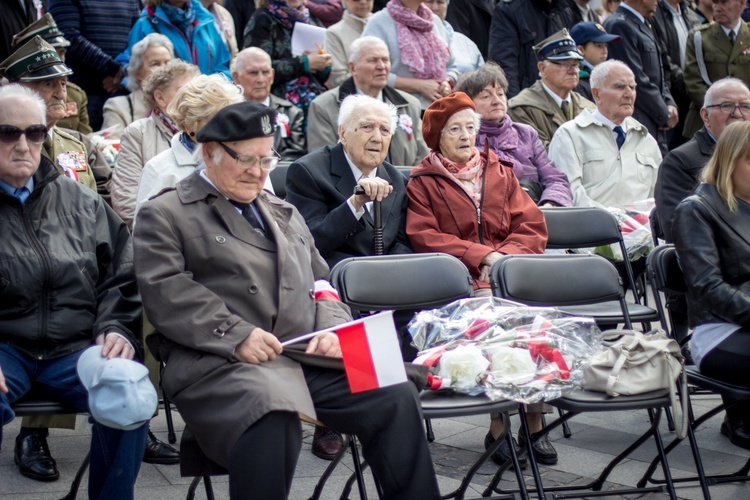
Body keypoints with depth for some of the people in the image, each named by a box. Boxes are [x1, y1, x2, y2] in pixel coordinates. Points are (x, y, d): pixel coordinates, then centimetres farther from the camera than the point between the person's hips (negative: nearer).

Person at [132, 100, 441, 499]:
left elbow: (320, 283, 27)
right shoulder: (164, 215, 7)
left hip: (308, 357, 6)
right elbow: (167, 294, -6)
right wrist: (235, 335, -19)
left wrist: (333, 330, 4)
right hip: (221, 363, -6)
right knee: (271, 420, -38)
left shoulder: (284, 213, 29)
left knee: (394, 396, -18)